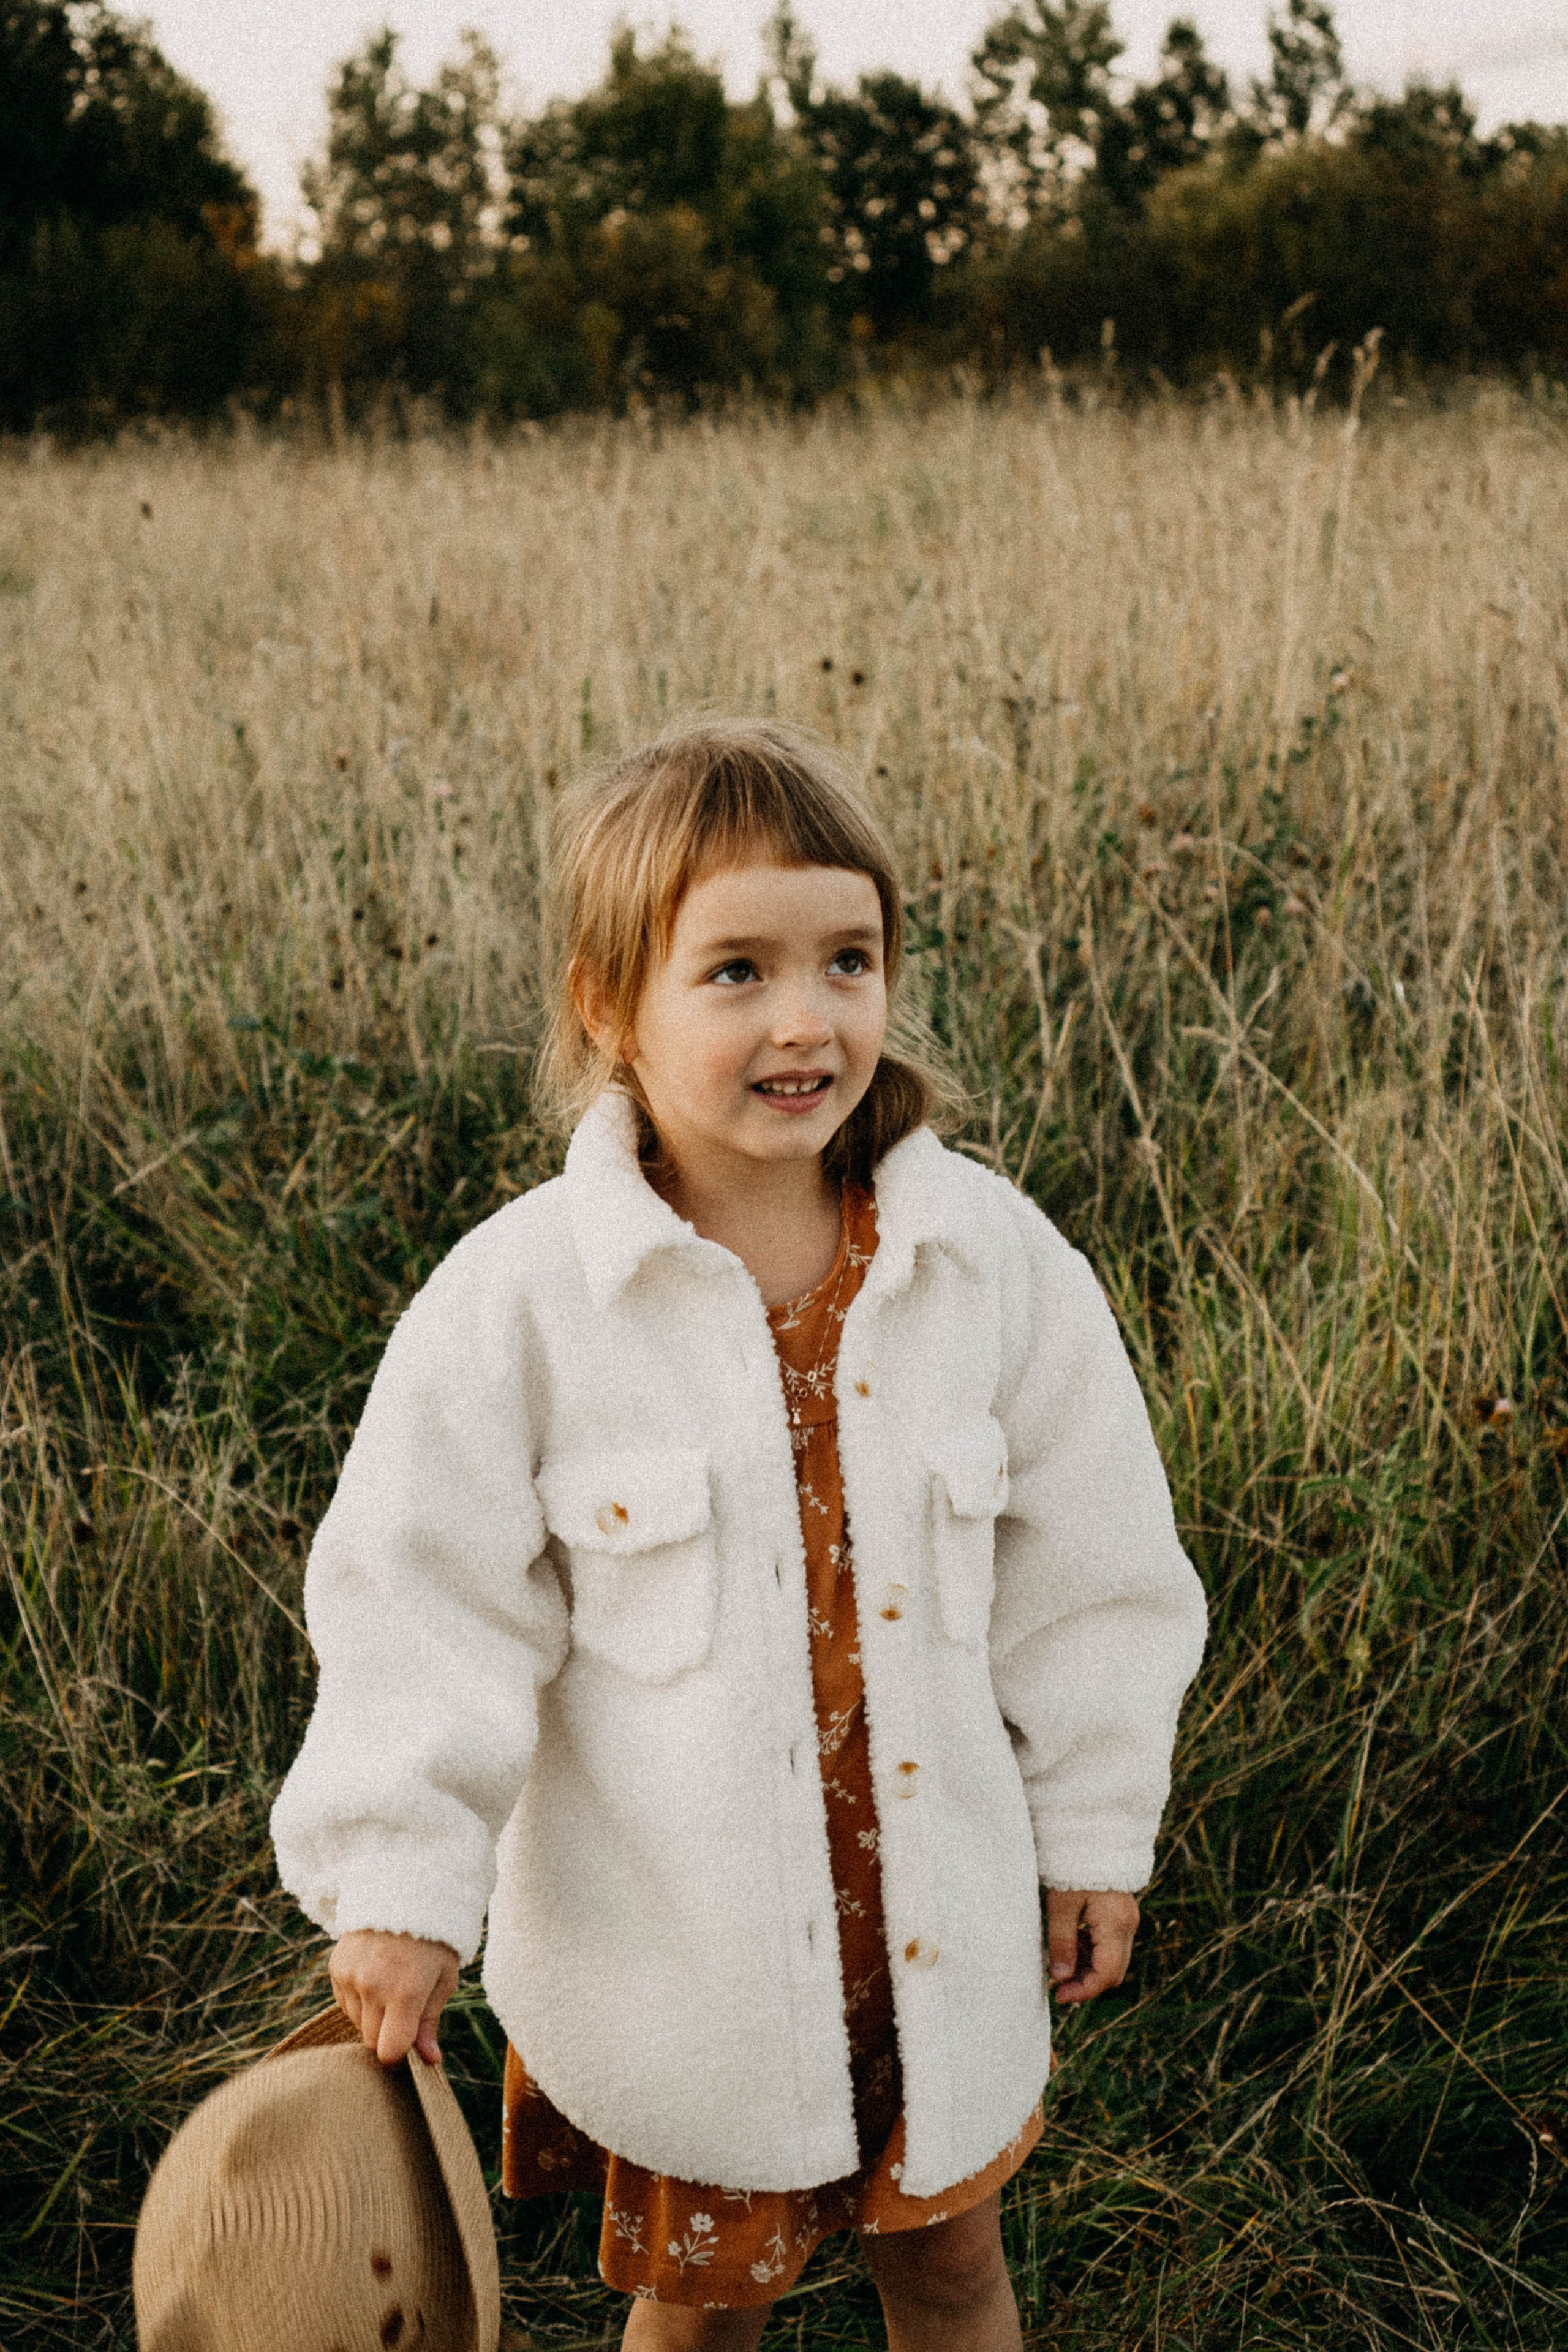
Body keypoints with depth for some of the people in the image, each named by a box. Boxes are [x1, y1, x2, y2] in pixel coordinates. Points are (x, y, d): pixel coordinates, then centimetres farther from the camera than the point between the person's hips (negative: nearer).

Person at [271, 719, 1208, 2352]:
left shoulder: (995, 1263, -11)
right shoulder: (518, 1301, -18)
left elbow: (1088, 1564, 0)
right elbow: (426, 1601, -11)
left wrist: (1098, 1833, 6)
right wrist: (397, 1887, -12)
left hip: (940, 1918, 2)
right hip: (670, 1949, -2)